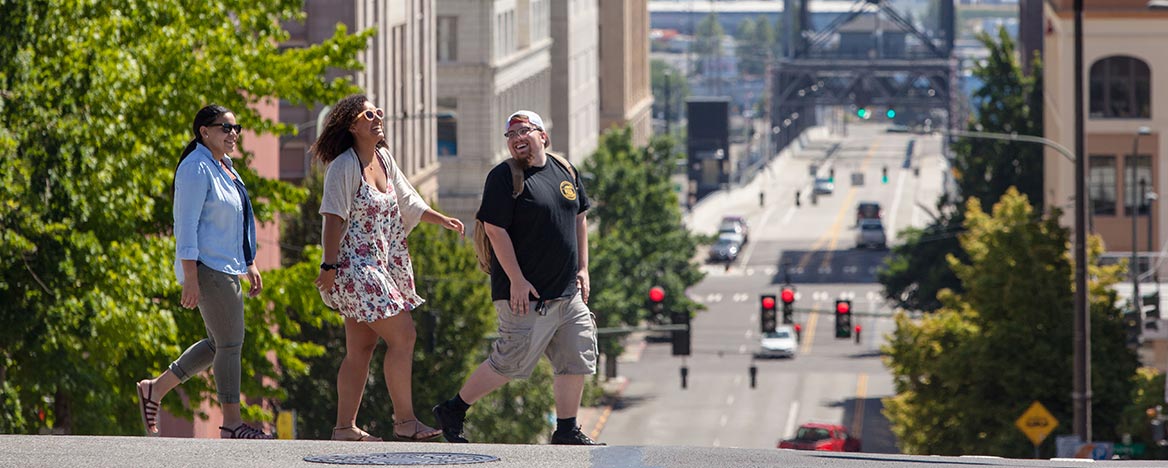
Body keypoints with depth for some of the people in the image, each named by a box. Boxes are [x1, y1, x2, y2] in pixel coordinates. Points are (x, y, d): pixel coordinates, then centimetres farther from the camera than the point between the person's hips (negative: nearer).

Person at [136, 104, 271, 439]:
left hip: (227, 268, 10)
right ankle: (231, 423, -2)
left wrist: (250, 266, 22)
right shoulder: (196, 169, -13)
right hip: (207, 268, -10)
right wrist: (190, 278, -22)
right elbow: (187, 226, -18)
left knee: (219, 344, 13)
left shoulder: (223, 167, 17)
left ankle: (155, 389, 21)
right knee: (230, 343, -7)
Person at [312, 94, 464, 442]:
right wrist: (329, 267, -21)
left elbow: (407, 202, 23)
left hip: (383, 266, 9)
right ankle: (405, 421, -9)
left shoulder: (383, 159, 11)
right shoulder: (344, 166, -14)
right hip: (355, 266, -9)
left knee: (361, 348, 8)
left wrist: (442, 220, 18)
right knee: (403, 335, -13)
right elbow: (333, 218, -17)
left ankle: (344, 426, 11)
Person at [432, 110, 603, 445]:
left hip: (567, 291, 7)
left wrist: (582, 268, 14)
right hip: (526, 292, -7)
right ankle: (453, 411, 9)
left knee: (576, 361, 6)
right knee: (510, 363, -5)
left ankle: (566, 431, 15)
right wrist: (517, 280, -17)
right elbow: (495, 229, -14)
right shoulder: (504, 177, -10)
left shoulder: (564, 170, 11)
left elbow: (579, 217, 22)